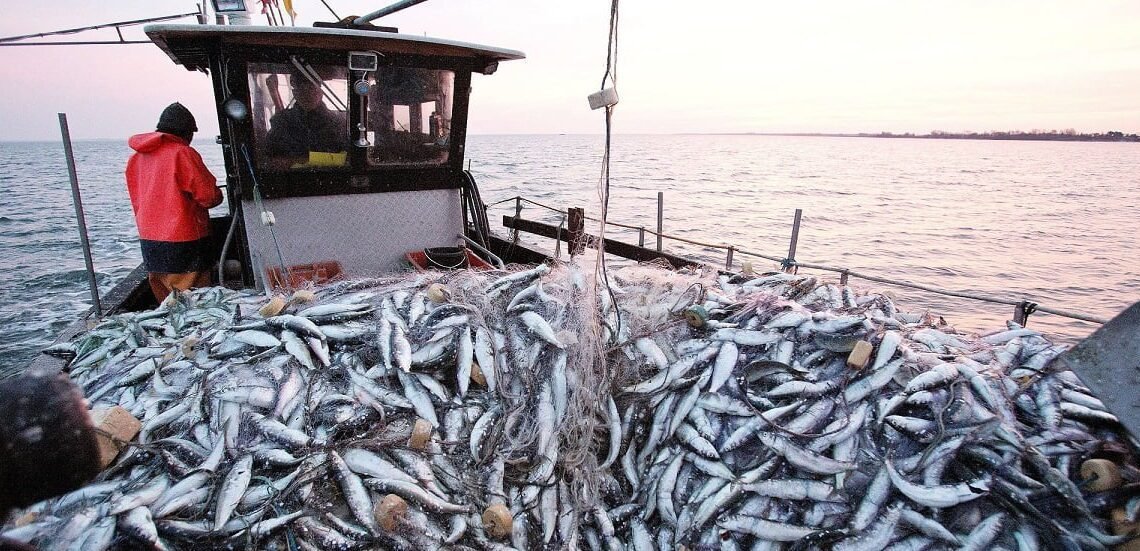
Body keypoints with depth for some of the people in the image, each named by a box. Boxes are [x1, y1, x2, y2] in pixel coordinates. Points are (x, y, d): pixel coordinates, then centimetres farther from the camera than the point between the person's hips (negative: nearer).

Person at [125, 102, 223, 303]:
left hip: (149, 238, 7)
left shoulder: (137, 157, 8)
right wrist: (218, 196, 8)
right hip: (183, 239, -7)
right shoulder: (183, 153, -13)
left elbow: (136, 200, 14)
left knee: (165, 299, 15)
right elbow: (210, 196, -13)